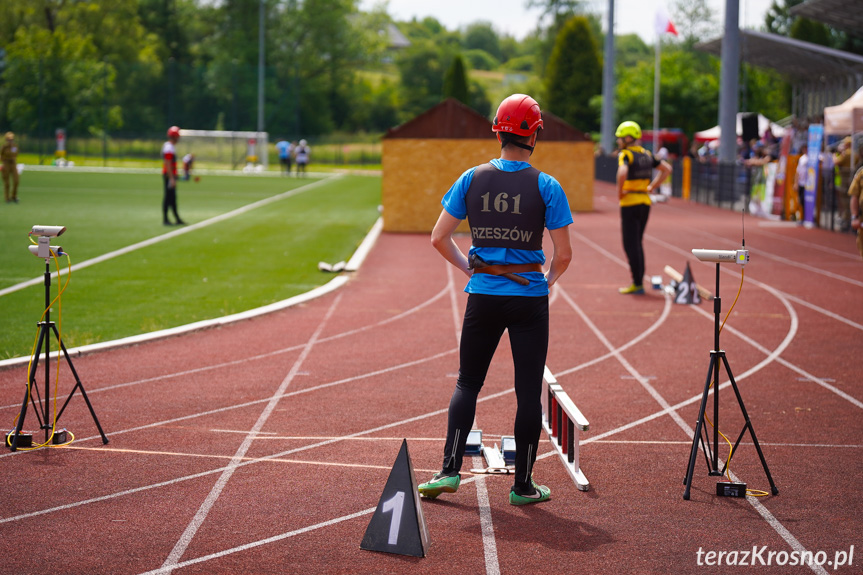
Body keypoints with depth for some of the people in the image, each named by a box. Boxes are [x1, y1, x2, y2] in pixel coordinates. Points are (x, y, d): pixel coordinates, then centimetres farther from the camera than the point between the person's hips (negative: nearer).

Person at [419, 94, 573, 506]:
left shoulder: (471, 179, -1)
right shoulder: (546, 187, -7)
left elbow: (439, 238, 1)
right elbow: (563, 254, -7)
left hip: (483, 297, 2)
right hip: (529, 296, -2)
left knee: (467, 383, 14)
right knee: (529, 391, 6)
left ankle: (450, 470, 7)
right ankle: (523, 485, 11)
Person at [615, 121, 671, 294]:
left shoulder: (625, 155, -12)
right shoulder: (647, 155, 11)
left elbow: (623, 172, -32)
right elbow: (667, 168, 18)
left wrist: (619, 192, -18)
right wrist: (652, 187, 15)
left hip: (630, 203, -7)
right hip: (645, 202, 7)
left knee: (631, 244, -3)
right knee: (637, 242, 17)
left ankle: (637, 284, -3)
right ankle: (639, 281, 18)